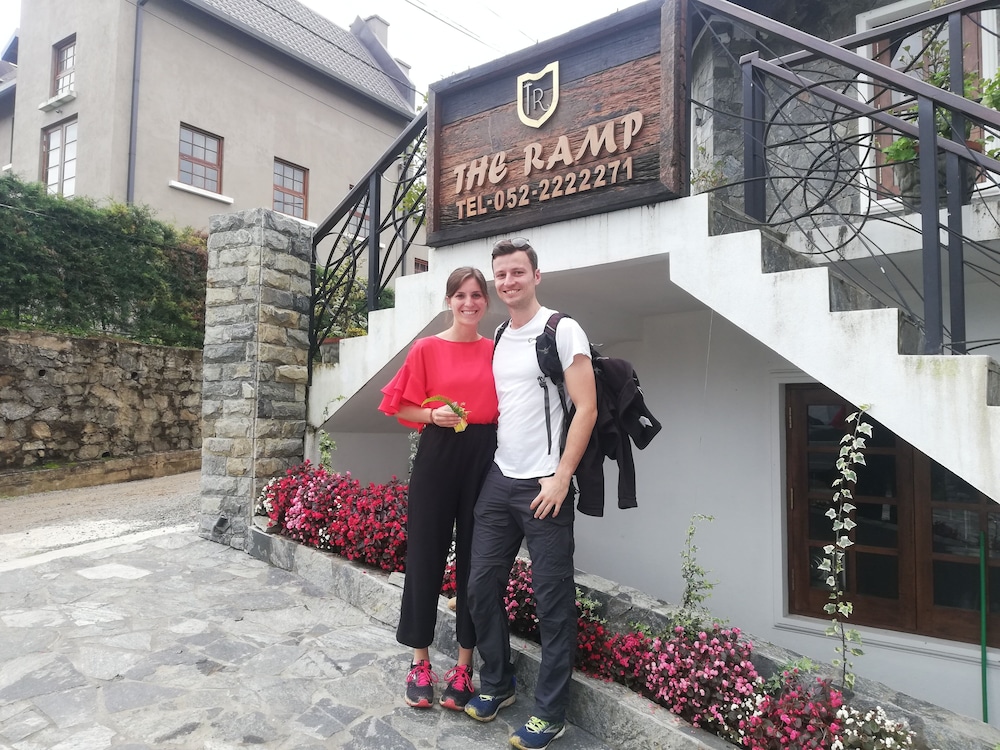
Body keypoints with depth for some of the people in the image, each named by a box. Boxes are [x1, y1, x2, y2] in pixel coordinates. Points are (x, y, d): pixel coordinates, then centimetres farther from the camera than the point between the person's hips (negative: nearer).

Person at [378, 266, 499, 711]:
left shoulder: (497, 351, 6)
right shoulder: (426, 349, 1)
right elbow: (404, 408, 2)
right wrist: (434, 415, -15)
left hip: (484, 457, 1)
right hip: (437, 455, -1)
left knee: (474, 558, 7)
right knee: (425, 553, 5)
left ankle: (464, 665, 22)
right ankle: (420, 662, 24)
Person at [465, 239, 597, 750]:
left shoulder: (562, 330, -6)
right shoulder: (497, 341, 14)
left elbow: (586, 409, -11)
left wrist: (560, 477, -15)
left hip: (544, 485, -6)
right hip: (498, 479, 7)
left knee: (552, 599, 3)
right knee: (481, 584, 10)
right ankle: (496, 685, 31)